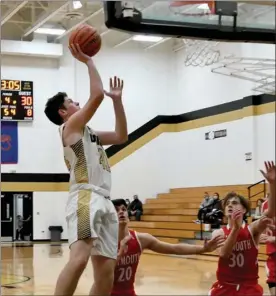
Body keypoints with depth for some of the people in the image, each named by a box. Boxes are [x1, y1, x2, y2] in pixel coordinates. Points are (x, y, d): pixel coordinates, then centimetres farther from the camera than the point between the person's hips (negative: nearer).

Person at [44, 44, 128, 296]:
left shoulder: (88, 133, 28)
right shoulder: (70, 126, 4)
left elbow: (121, 136, 31)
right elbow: (97, 95, -6)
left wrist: (117, 99, 29)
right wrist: (88, 61, 5)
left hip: (104, 201, 9)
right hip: (86, 198, -9)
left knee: (106, 270, 3)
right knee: (79, 258, -29)